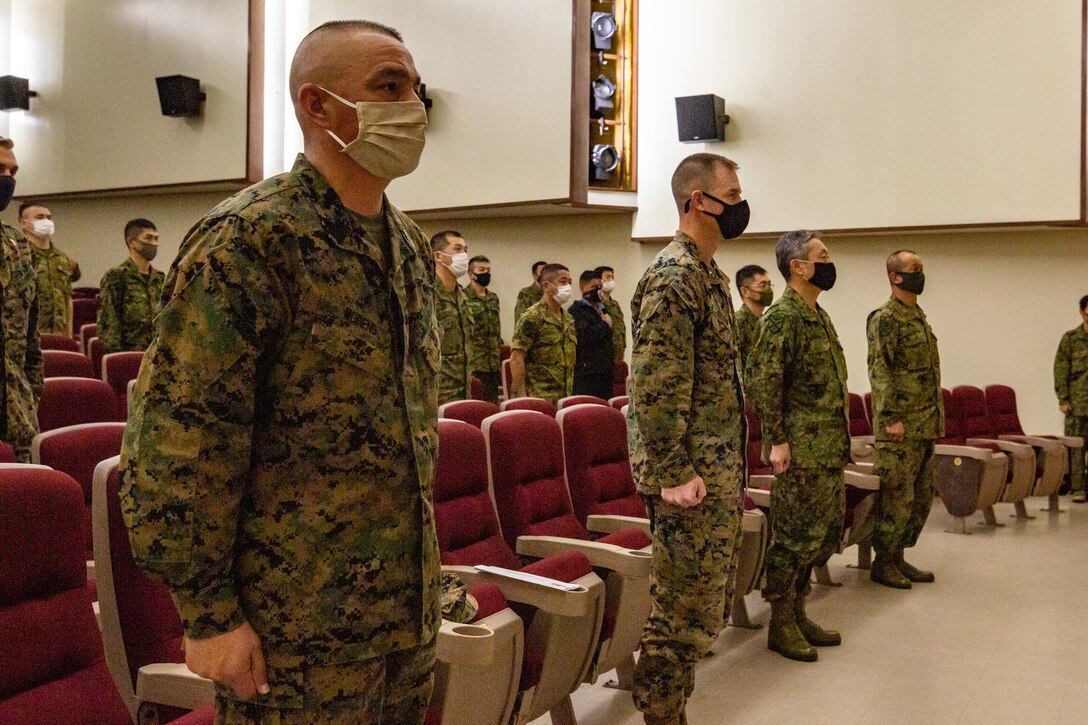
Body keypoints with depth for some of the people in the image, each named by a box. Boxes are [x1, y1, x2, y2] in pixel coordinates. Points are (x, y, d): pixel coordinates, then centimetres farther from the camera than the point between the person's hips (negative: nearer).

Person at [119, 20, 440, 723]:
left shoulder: (412, 245, 9)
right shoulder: (248, 240, -16)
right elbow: (173, 444, -18)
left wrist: (421, 574, 17)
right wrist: (209, 613, -15)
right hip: (300, 633, -7)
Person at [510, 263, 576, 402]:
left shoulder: (569, 319, 15)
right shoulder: (532, 317, -8)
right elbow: (516, 358, -13)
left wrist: (570, 393, 16)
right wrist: (521, 396, -18)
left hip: (564, 399, 7)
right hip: (538, 399, -7)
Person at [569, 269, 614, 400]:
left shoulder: (604, 309, 21)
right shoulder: (576, 310, -4)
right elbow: (585, 335, -20)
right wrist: (605, 324, -5)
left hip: (606, 372, 8)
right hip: (586, 373, -8)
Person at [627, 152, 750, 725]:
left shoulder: (709, 273, 16)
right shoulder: (673, 276, -15)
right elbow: (654, 386, -22)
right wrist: (672, 474, -23)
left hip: (719, 471, 10)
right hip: (692, 480, -10)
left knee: (707, 608, 17)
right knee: (686, 613, -2)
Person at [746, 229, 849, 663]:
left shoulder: (819, 316, 16)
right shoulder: (783, 316, -13)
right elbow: (761, 380, -19)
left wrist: (839, 441, 19)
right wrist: (776, 440, -20)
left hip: (830, 450, 10)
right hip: (802, 452, -10)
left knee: (826, 530, 14)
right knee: (795, 537, -2)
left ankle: (798, 615, 26)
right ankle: (780, 626, 10)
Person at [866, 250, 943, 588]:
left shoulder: (920, 317, 18)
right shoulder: (885, 318, -11)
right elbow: (879, 371, -17)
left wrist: (936, 418, 20)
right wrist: (891, 418, -21)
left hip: (925, 426, 9)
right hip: (900, 429, -9)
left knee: (921, 497, 12)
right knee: (897, 497, -5)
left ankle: (898, 557, 22)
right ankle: (882, 563, 7)